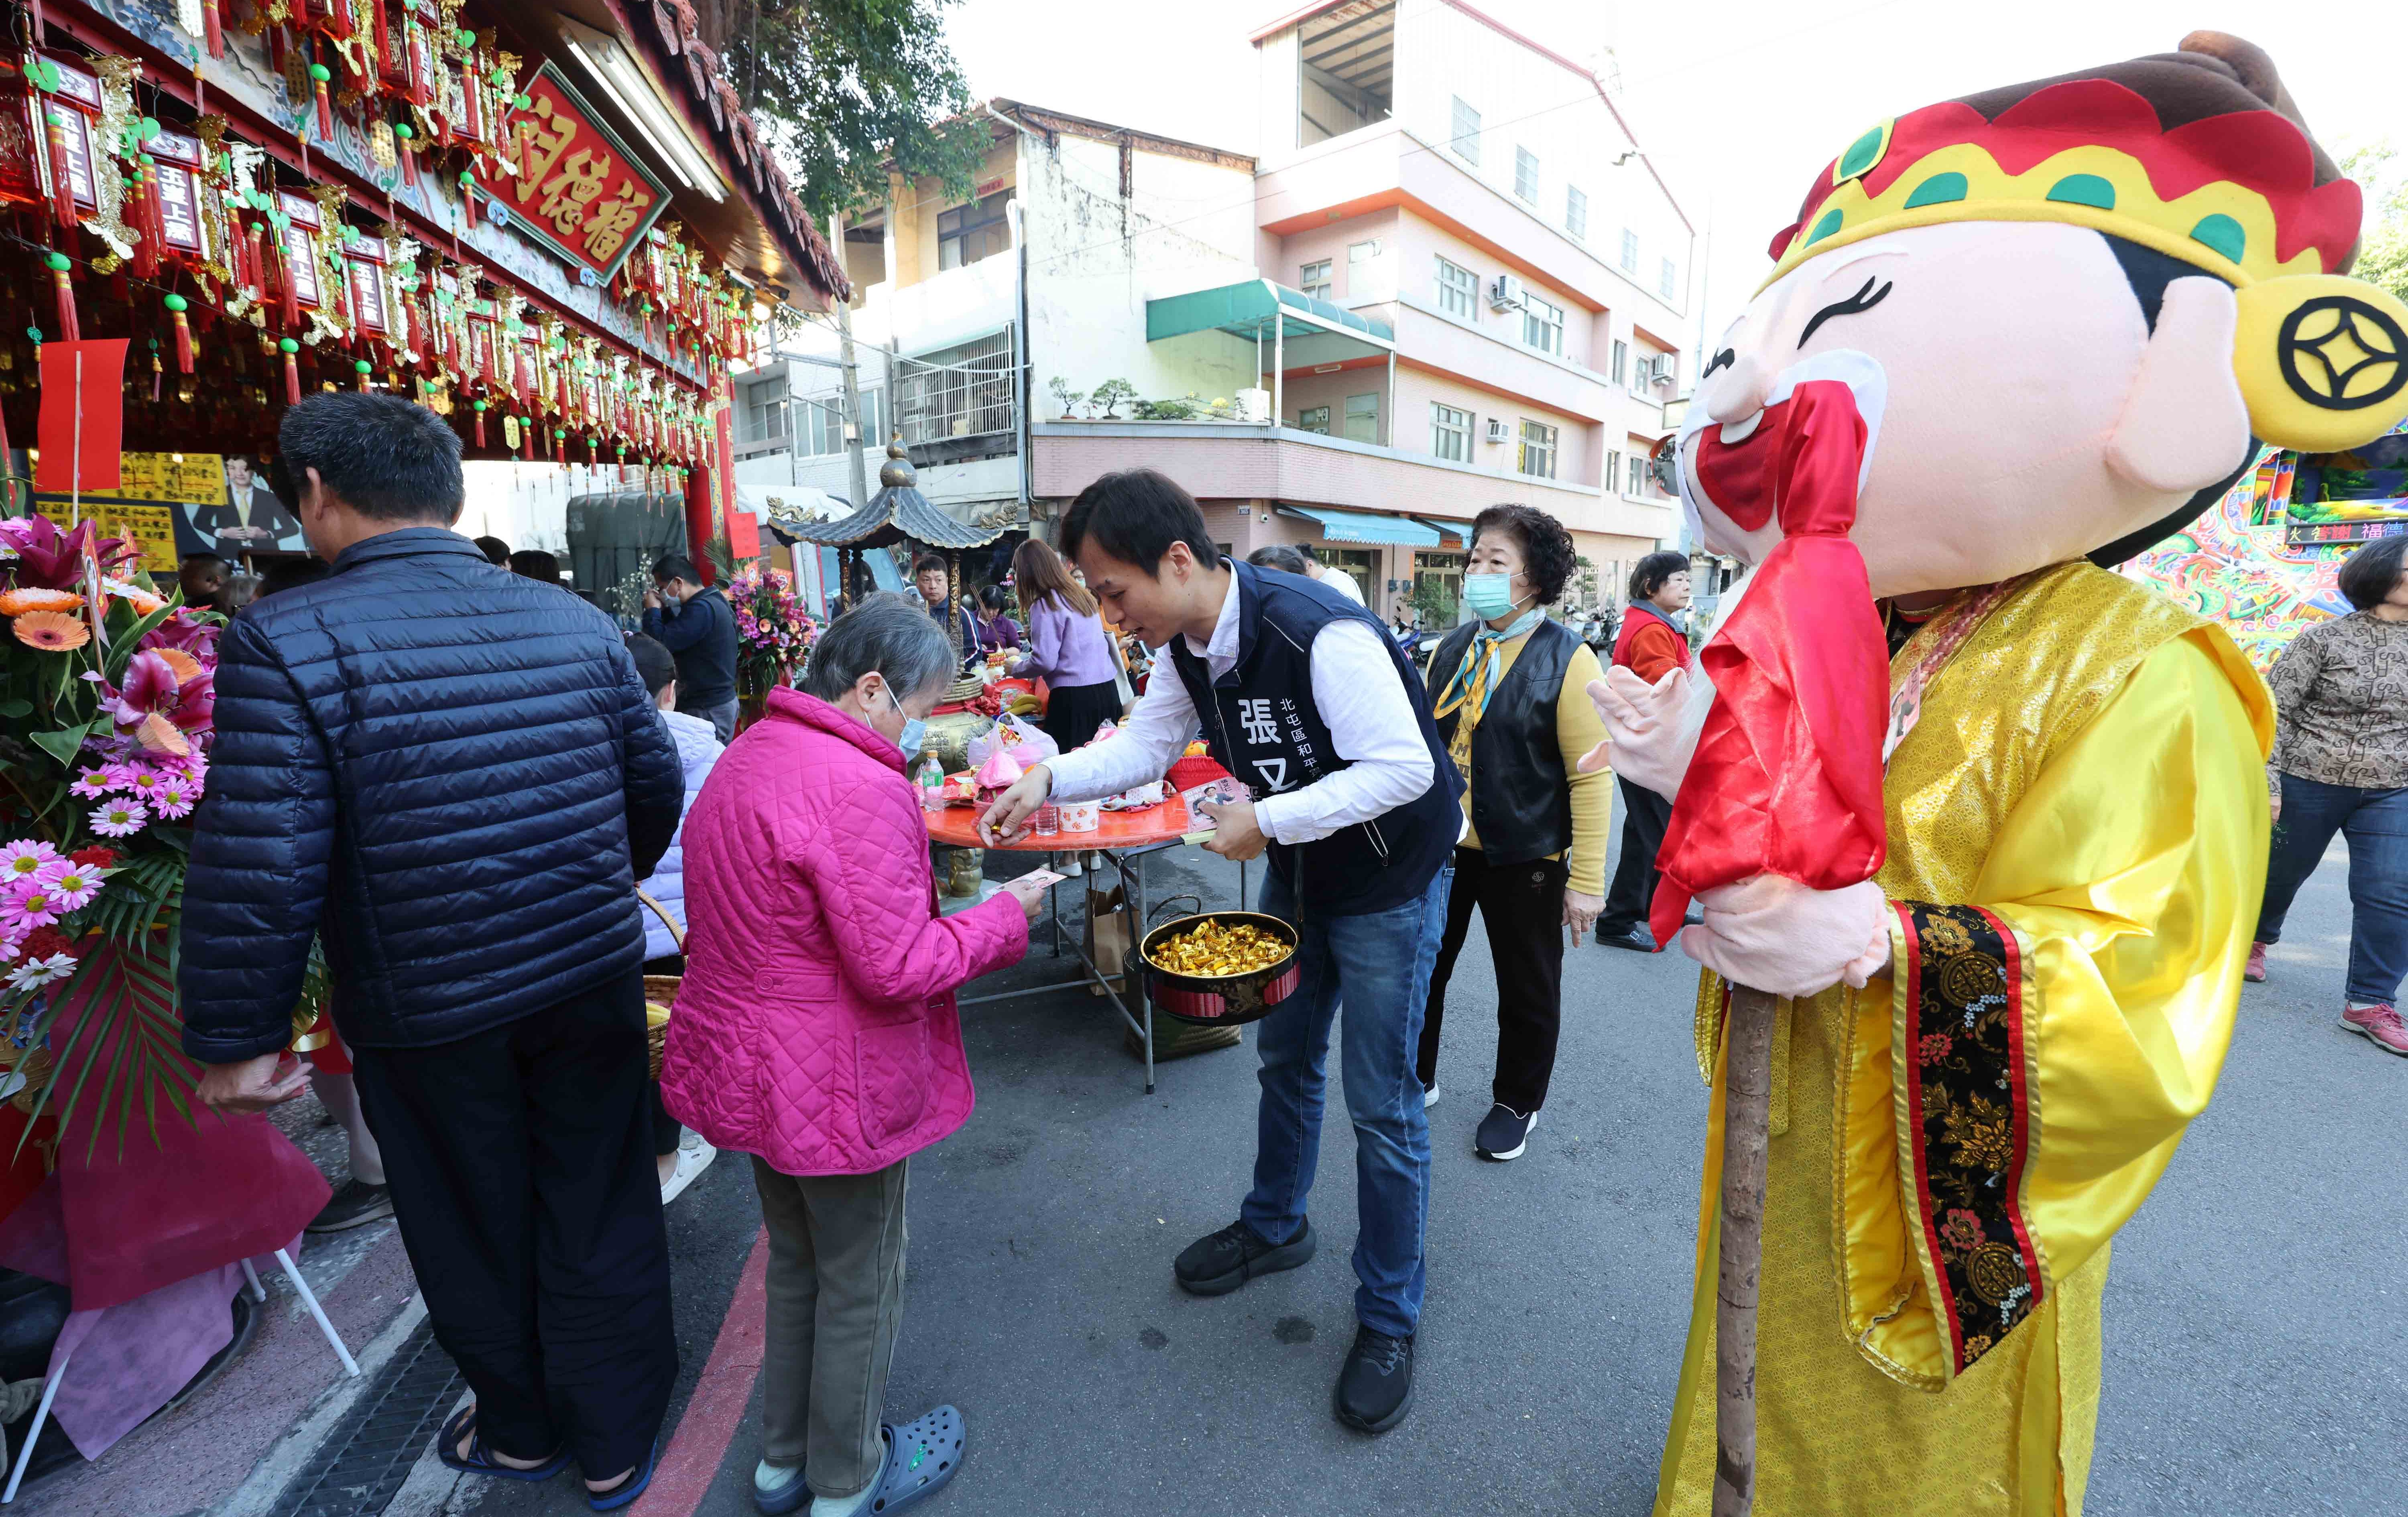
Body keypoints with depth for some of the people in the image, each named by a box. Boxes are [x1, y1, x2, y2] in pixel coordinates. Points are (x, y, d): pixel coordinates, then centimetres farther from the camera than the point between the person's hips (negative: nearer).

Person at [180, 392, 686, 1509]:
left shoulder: (286, 641, -14)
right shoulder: (577, 622, -3)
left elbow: (258, 868, -18)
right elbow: (656, 781, 5)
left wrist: (236, 1041, -5)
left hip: (429, 1015, -2)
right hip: (593, 982, 3)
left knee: (478, 1237, 21)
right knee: (600, 1219, 18)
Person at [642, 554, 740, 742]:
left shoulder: (702, 609, -19)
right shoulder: (711, 601, 15)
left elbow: (661, 644, -22)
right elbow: (676, 634, 23)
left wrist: (652, 610, -6)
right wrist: (663, 610, 7)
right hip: (717, 701, 10)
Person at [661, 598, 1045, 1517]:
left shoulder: (746, 756, 5)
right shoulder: (861, 788, -27)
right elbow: (898, 966, -28)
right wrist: (1006, 914, -15)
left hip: (753, 1066, 9)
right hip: (836, 1090, -9)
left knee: (796, 1265, 27)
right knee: (859, 1287, 14)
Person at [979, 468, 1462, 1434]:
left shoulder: (1318, 634, -33)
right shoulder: (1188, 648, -7)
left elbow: (1406, 767, -33)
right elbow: (1144, 743, 3)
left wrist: (1268, 821, -30)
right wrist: (1050, 780, -12)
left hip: (1389, 878, -8)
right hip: (1296, 869, 8)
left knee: (1380, 1103, 3)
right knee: (1285, 1058, 22)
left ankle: (1389, 1318, 26)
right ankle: (1275, 1228, 47)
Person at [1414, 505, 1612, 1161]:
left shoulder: (1566, 659, -12)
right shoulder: (1452, 650, 5)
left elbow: (1591, 775, -14)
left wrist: (1586, 880, -16)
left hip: (1524, 857, -5)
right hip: (1441, 845, 5)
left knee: (1528, 988, 13)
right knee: (1420, 967, 15)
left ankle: (1516, 1104, 35)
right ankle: (1415, 1080, 38)